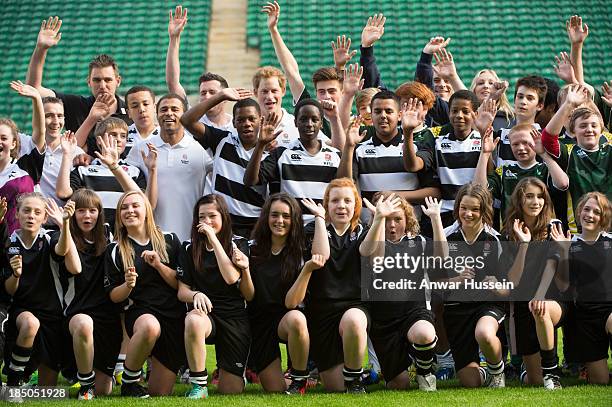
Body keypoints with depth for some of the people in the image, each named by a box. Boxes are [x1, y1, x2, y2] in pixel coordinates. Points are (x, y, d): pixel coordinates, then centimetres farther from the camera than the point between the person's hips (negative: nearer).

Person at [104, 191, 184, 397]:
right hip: (139, 312, -2)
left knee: (160, 393, -2)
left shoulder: (169, 241, 7)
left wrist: (159, 265, -11)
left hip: (175, 316, 2)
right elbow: (114, 296, 6)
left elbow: (182, 284, 3)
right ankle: (129, 382, -20)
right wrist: (128, 285, -15)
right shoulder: (115, 250, 6)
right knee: (150, 326, -42)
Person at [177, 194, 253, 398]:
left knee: (231, 391, -5)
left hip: (235, 318, 0)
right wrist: (196, 295, -20)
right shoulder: (189, 249, 7)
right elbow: (182, 291, 1)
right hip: (205, 313, 0)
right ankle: (198, 385, -25)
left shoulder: (237, 245, 5)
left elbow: (232, 278, -12)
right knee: (194, 320, -41)